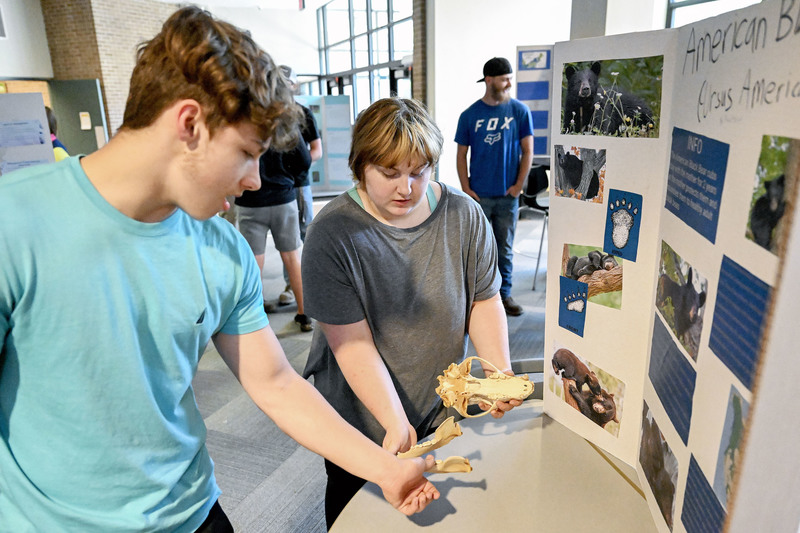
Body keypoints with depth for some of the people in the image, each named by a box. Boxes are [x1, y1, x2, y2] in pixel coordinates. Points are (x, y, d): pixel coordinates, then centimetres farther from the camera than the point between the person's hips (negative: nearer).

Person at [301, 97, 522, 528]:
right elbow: (352, 343, -24)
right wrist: (396, 423, -29)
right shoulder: (331, 234, -21)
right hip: (361, 420, -2)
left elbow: (484, 301, -3)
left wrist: (500, 371, -17)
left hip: (442, 411, 3)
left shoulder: (464, 215, -10)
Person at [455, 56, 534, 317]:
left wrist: (518, 185, -4)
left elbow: (527, 151, 3)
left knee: (505, 249, 9)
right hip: (478, 195, 0)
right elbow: (461, 155, 4)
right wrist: (466, 189, -4)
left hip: (508, 195, 0)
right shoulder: (470, 115, 1)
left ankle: (504, 294, 23)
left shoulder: (520, 111, 1)